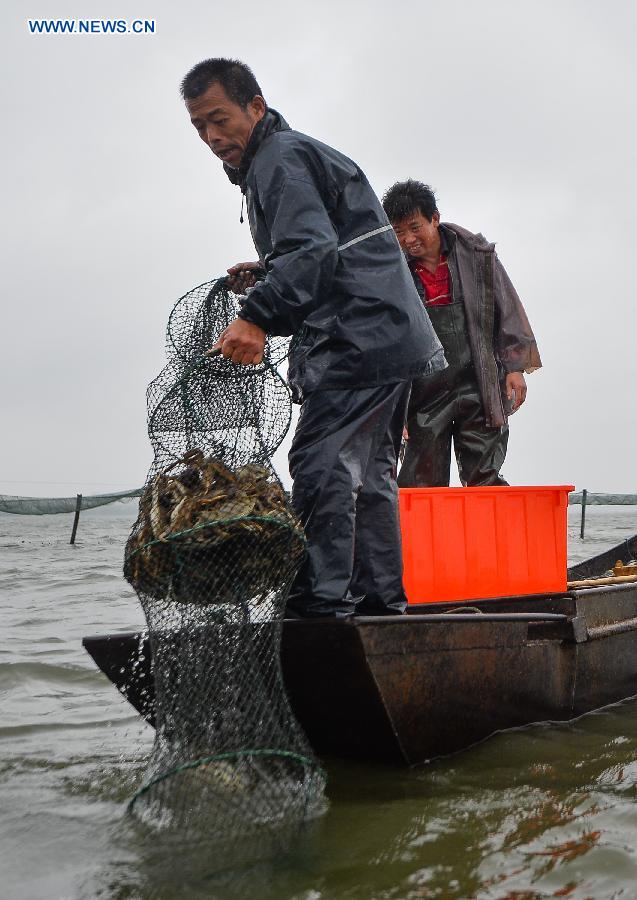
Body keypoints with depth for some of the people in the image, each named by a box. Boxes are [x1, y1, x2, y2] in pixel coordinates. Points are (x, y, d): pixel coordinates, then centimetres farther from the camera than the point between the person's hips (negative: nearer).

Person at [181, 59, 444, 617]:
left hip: (359, 338, -11)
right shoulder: (297, 155, 25)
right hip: (390, 339, 11)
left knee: (320, 463, -15)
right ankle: (380, 595, 18)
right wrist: (265, 276, 16)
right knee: (368, 471, 13)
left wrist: (258, 316, -34)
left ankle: (324, 594, -15)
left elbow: (311, 251, -24)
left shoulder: (282, 158, -7)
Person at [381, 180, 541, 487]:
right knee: (422, 485, 1)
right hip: (425, 391, 1)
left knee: (483, 480, 2)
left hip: (479, 387, 0)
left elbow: (507, 309, 8)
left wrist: (515, 367, 2)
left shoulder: (477, 254, 2)